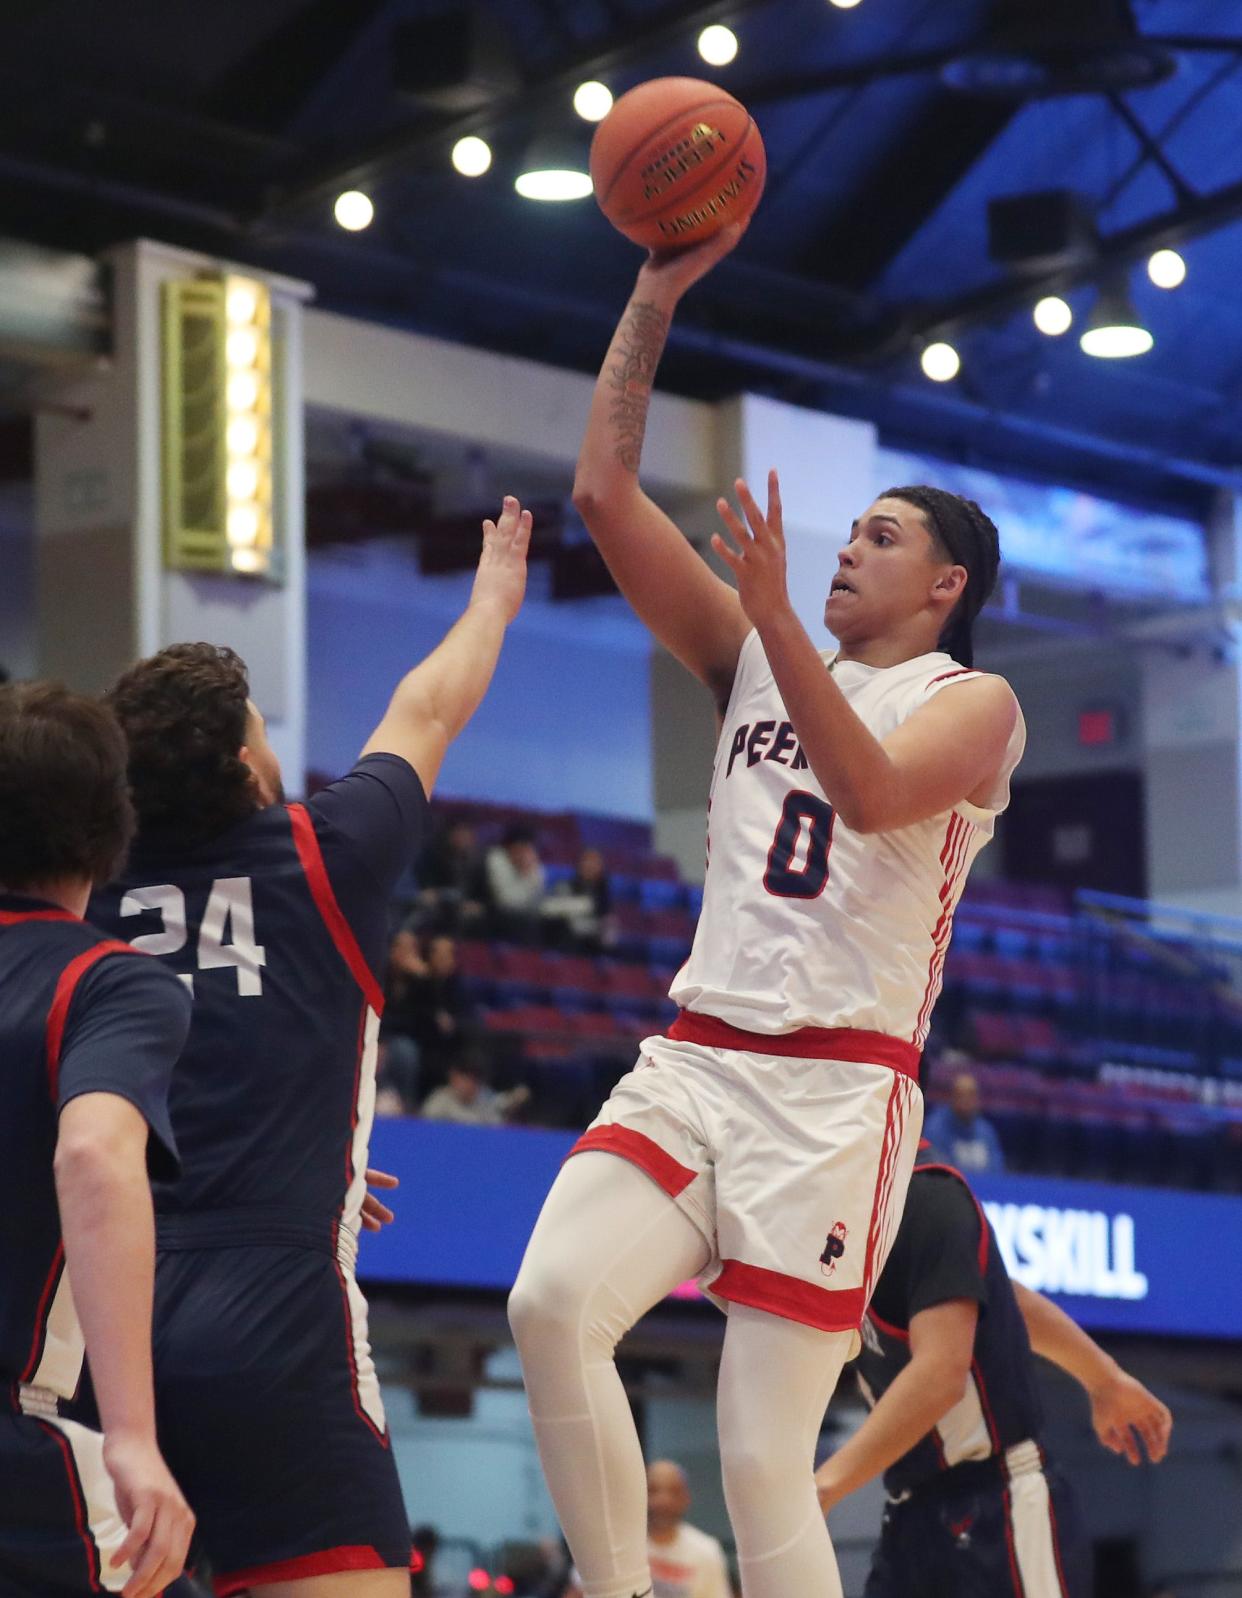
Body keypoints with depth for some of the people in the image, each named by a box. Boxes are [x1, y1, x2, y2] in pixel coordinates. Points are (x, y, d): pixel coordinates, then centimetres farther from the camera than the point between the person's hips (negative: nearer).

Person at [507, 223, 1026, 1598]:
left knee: (763, 1467, -10)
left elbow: (872, 795, -18)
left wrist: (775, 611, -24)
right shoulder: (753, 663, 19)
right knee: (552, 1303, -24)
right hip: (694, 1059, 5)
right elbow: (605, 494, 14)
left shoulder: (969, 702, 4)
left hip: (836, 1090, -5)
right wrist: (656, 296, 9)